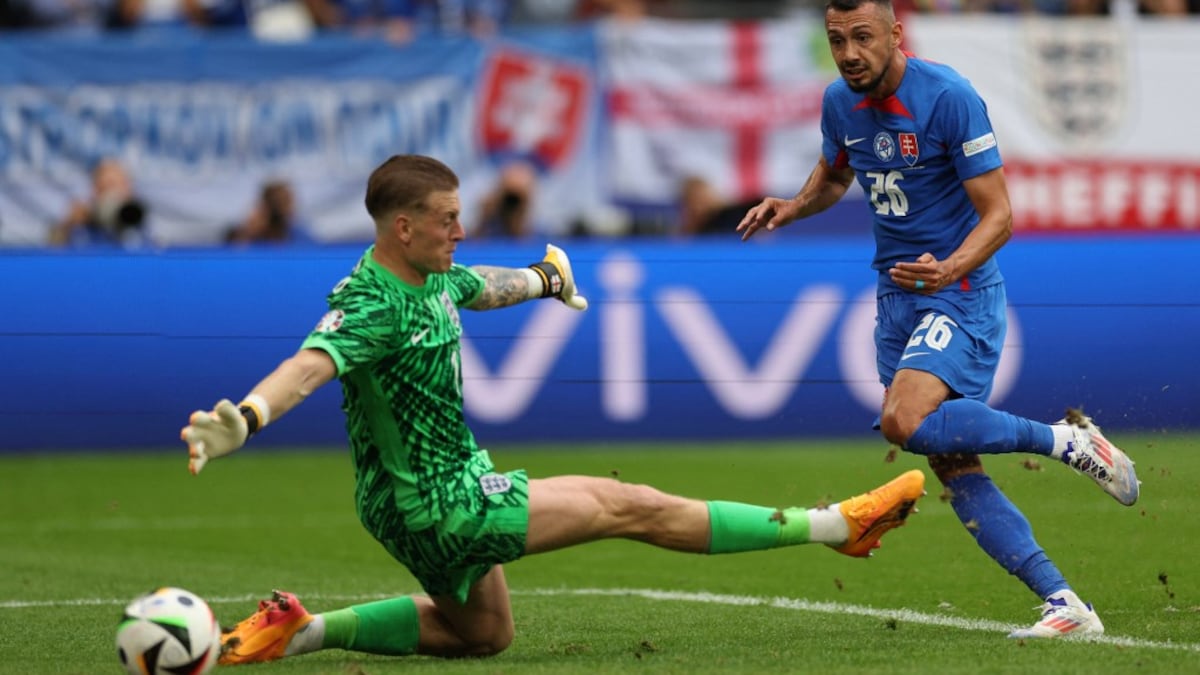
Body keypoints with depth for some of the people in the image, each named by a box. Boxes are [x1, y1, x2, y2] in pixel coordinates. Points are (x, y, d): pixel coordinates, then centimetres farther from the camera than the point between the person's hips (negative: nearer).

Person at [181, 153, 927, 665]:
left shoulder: (431, 277, 2)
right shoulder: (371, 305, -27)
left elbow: (481, 287, 25)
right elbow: (308, 365, -45)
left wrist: (544, 278, 46)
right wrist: (244, 419, -65)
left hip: (456, 485, 10)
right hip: (437, 504, -10)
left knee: (482, 633, 29)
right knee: (632, 506, -6)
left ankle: (305, 630, 19)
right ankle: (837, 526, 0)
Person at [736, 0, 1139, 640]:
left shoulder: (949, 97, -17)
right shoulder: (840, 102, 4)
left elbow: (998, 215, -17)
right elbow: (832, 176, 26)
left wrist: (949, 269, -35)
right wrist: (791, 206, 5)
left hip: (959, 291, -7)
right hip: (896, 296, 7)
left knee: (906, 422, -28)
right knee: (953, 468, -1)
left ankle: (1066, 439, -11)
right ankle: (1066, 606, -1)